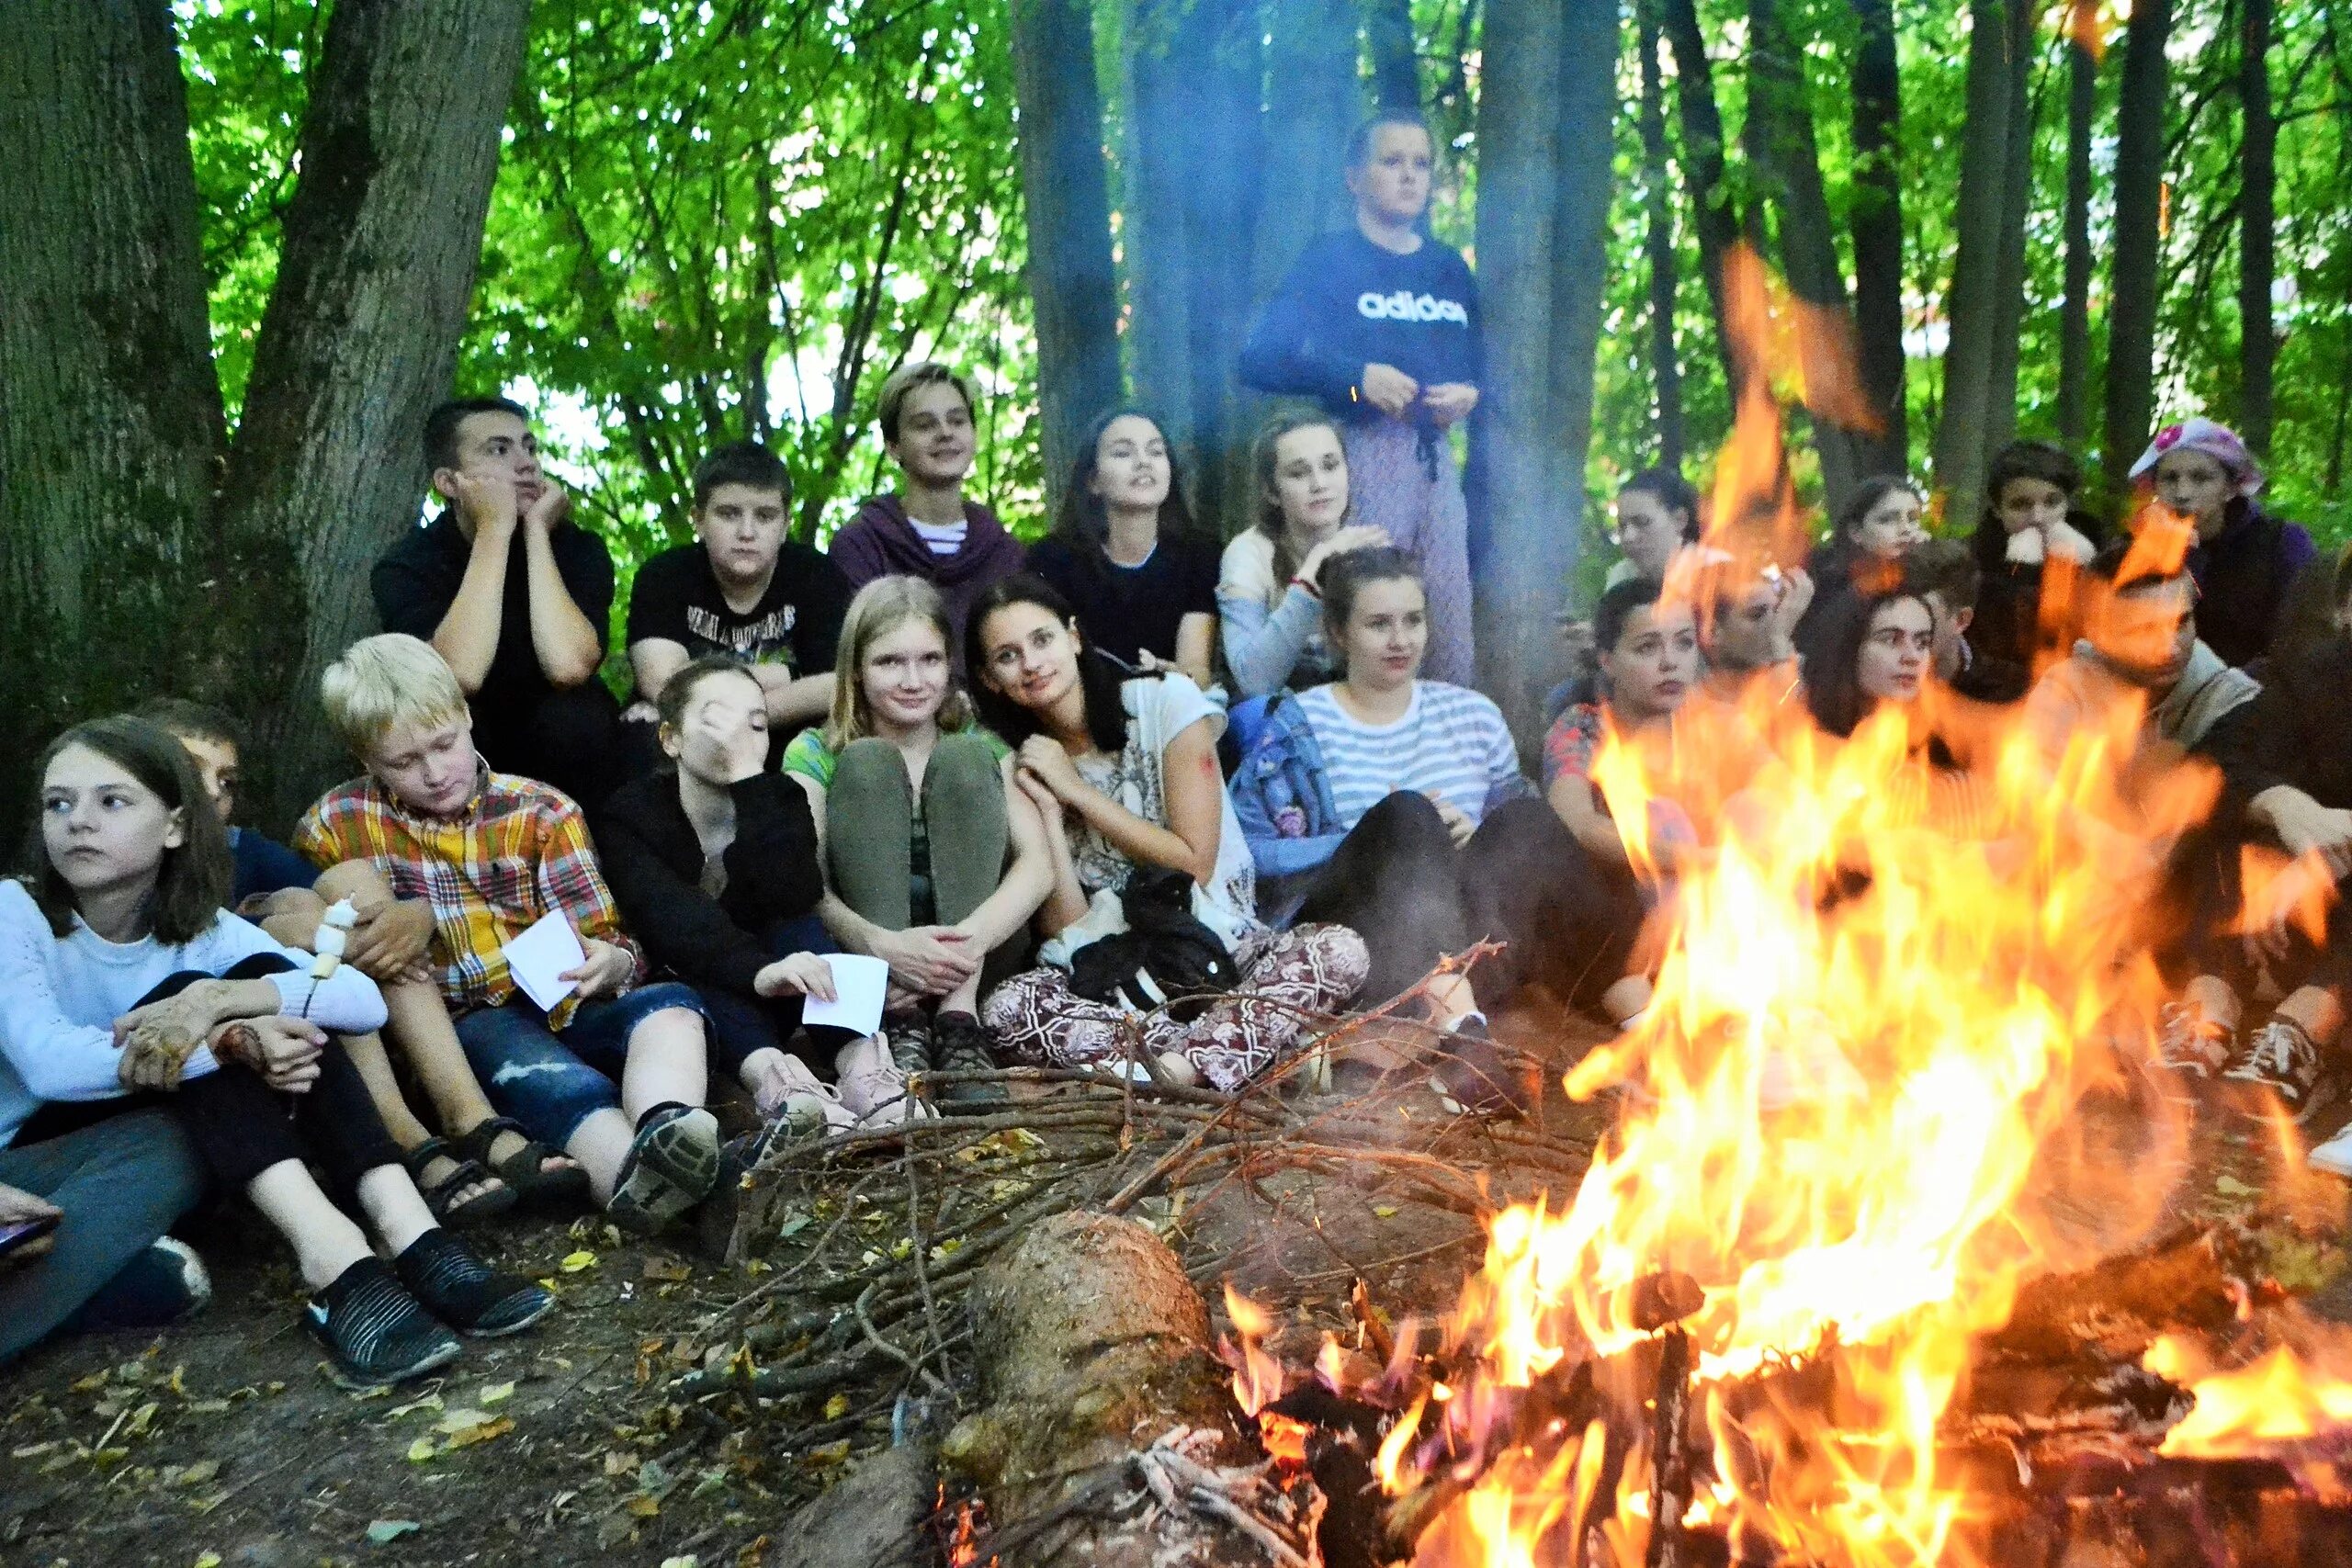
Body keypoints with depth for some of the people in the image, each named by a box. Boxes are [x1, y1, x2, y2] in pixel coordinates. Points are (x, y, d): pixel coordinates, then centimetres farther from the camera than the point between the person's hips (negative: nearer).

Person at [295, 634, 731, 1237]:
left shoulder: (542, 812, 10)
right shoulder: (336, 828, 10)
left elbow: (602, 938, 7)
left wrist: (611, 963, -18)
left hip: (561, 1006, 2)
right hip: (458, 1026, -2)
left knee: (671, 1002, -27)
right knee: (529, 1059, -35)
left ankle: (663, 1127, -60)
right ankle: (631, 1172, -65)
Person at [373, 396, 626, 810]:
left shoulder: (578, 548, -8)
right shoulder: (408, 565, -10)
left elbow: (568, 668, -29)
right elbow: (462, 676, -31)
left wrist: (536, 531, -23)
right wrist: (495, 529, -26)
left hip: (559, 760, 0)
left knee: (576, 716, -31)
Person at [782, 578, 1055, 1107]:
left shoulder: (980, 746, 8)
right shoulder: (816, 752, 5)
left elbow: (1038, 863, -8)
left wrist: (973, 937, -28)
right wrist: (882, 945, -32)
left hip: (973, 950, 1)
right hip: (867, 953, -1)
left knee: (961, 761, -17)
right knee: (867, 763, -18)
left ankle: (959, 1018, -26)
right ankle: (901, 1018, -27)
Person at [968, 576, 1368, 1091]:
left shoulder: (1165, 701, -3)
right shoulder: (1023, 770, 5)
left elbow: (1195, 862, -7)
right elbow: (1065, 930, -2)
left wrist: (1075, 790, -7)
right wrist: (1049, 811, -11)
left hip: (1223, 949, -1)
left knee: (1340, 950, -30)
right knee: (1006, 1007, -29)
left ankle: (1174, 1068, -41)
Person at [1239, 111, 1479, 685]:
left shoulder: (1450, 268, 19)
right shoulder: (1330, 260, 3)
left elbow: (1478, 362, 21)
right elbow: (1259, 359, -7)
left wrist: (1471, 393, -2)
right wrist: (1356, 376, -18)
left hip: (1436, 454, 5)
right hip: (1366, 449, -5)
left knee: (1453, 617, 4)